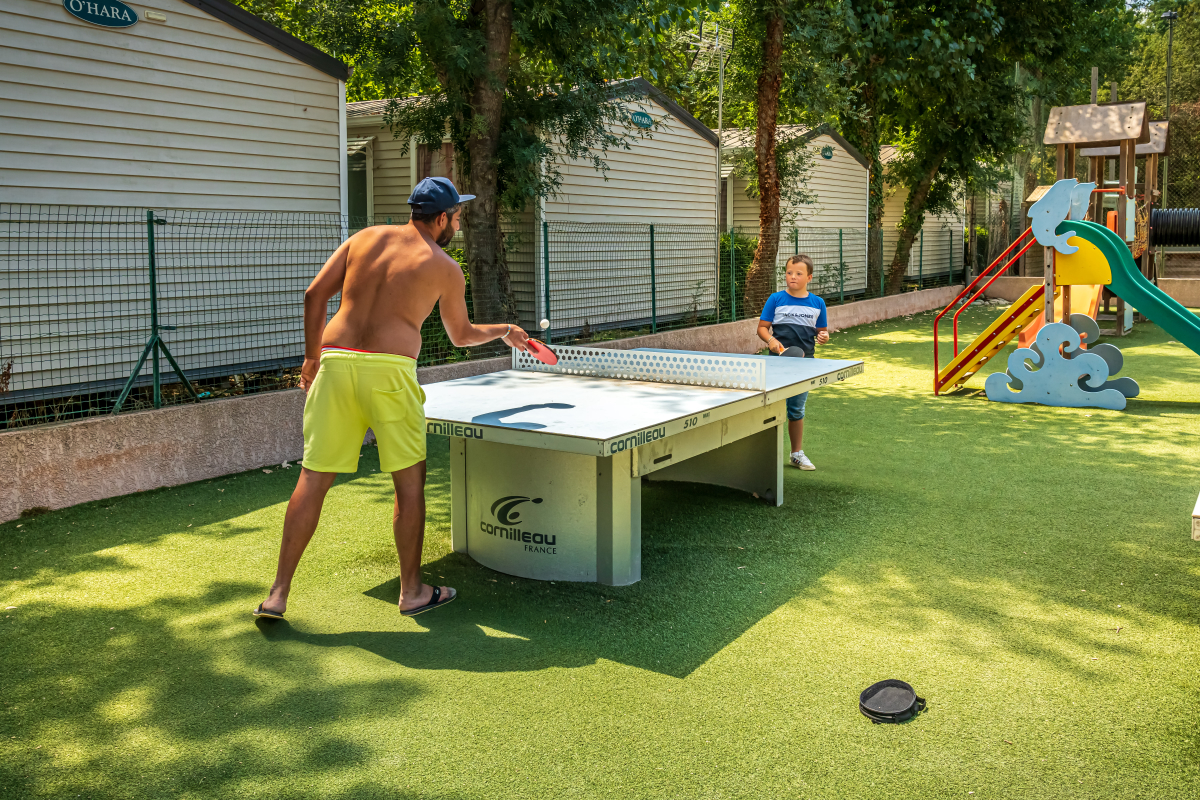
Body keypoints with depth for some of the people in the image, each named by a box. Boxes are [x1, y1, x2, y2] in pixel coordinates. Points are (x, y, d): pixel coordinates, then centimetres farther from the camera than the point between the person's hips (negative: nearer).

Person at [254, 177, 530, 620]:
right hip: (388, 368, -4)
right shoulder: (446, 268, 9)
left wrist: (312, 357, 15)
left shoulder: (365, 237, 16)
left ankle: (277, 595, 10)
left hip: (335, 362, 4)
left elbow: (315, 293, 9)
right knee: (409, 481, 11)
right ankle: (412, 591, 20)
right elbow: (462, 336, 22)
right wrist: (504, 331, 41)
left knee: (313, 480, 7)